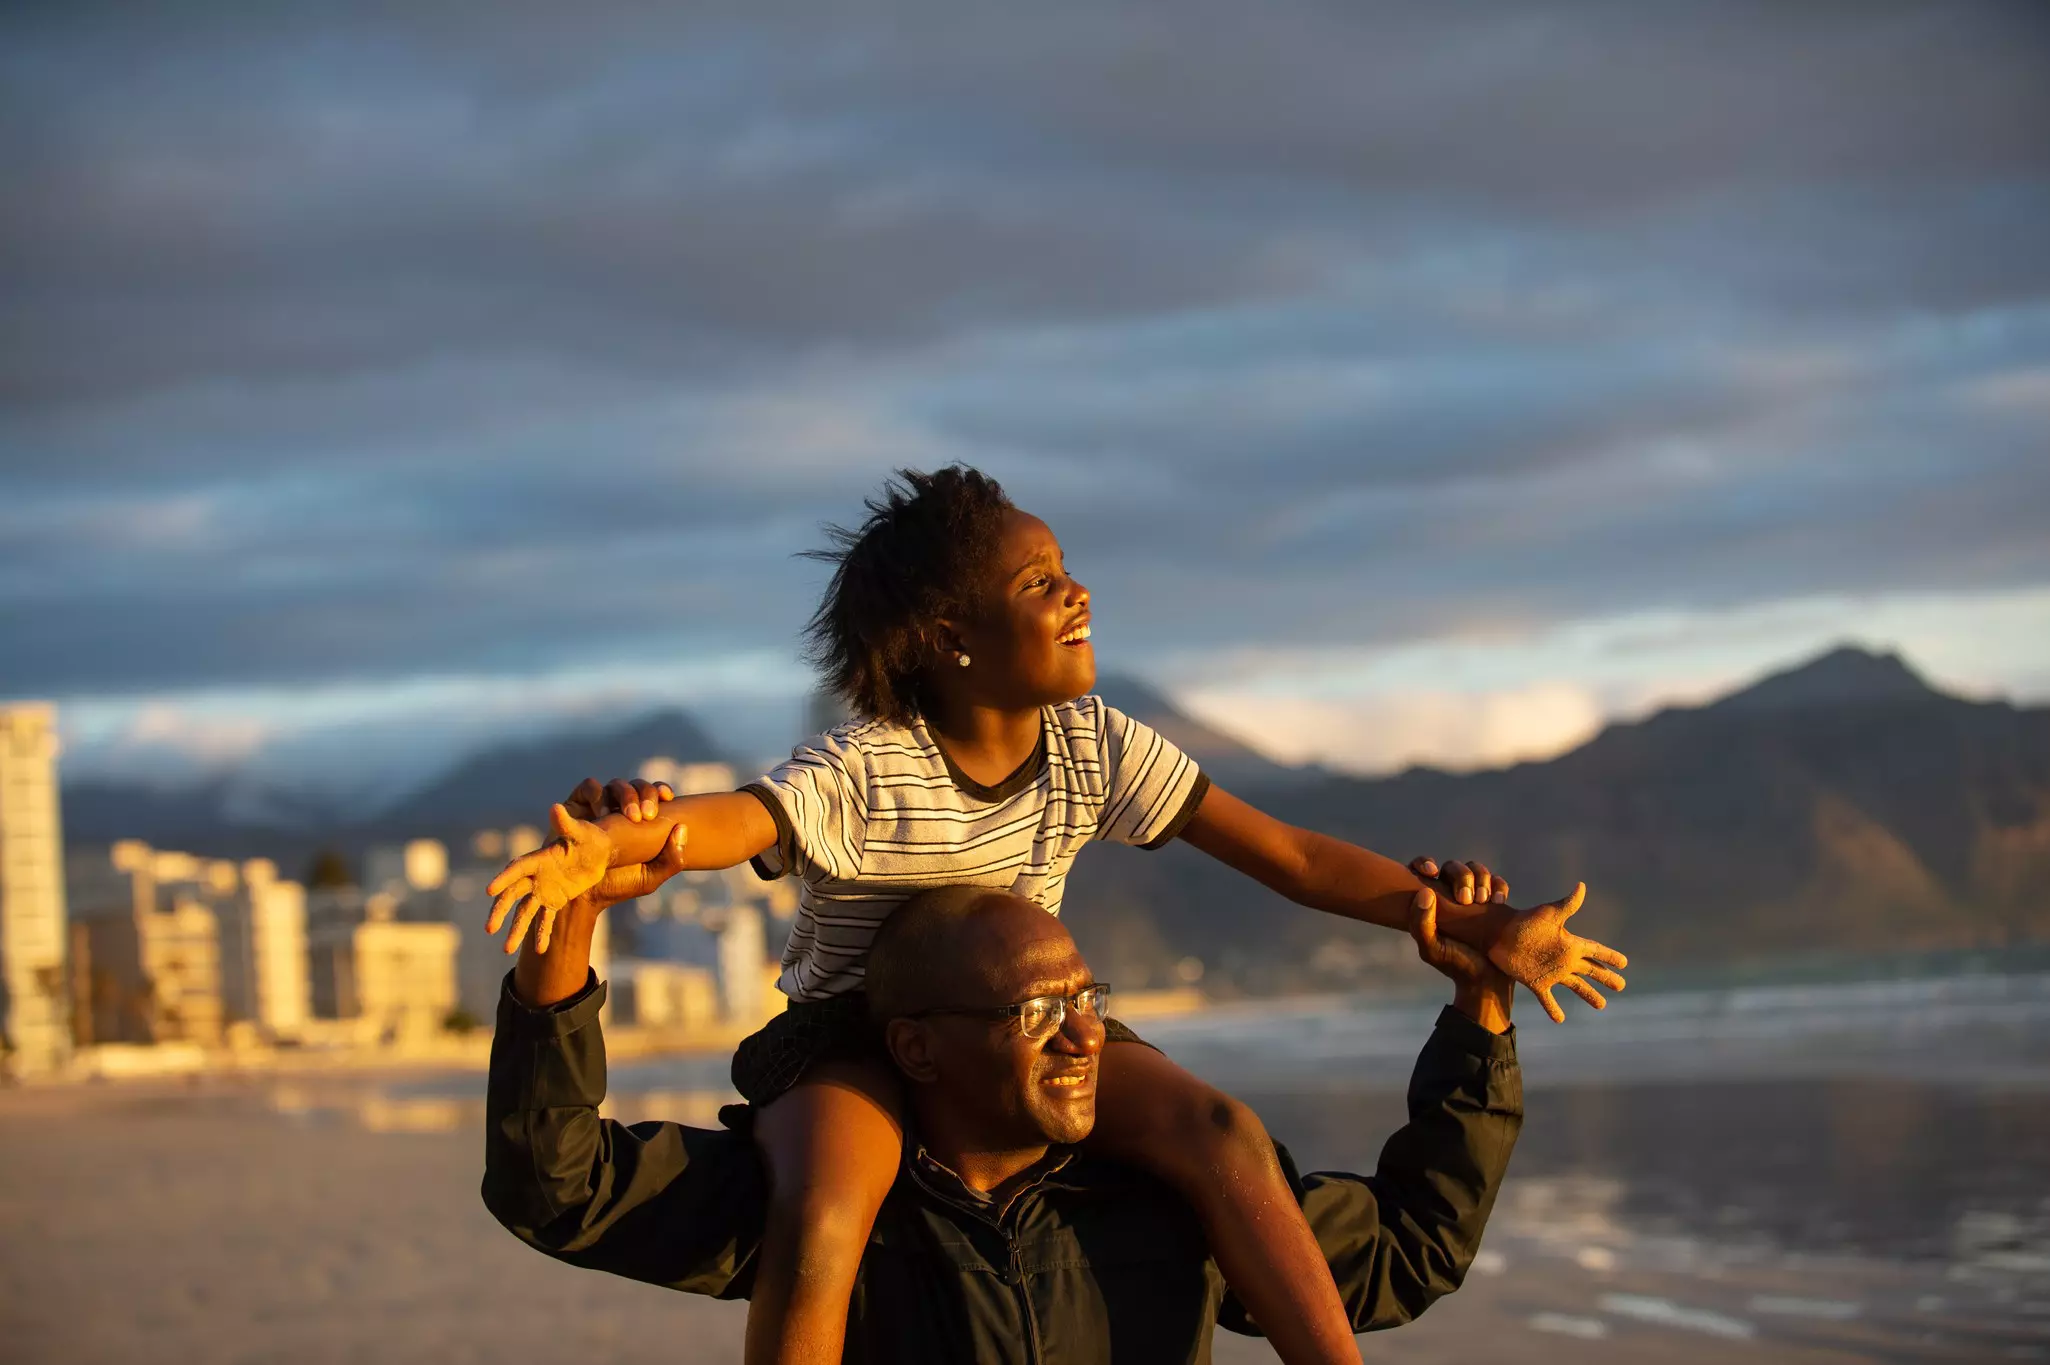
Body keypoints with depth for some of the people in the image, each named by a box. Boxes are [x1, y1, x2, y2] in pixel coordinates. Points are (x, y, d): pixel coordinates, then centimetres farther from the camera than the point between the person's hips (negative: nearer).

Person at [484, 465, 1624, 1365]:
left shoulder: (1094, 750, -8)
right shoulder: (866, 774, -23)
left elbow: (1291, 857, -5)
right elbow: (727, 822, -44)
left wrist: (1482, 928, -8)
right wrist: (598, 847, -67)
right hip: (853, 1037, -4)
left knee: (1218, 1131, -24)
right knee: (821, 1221, -36)